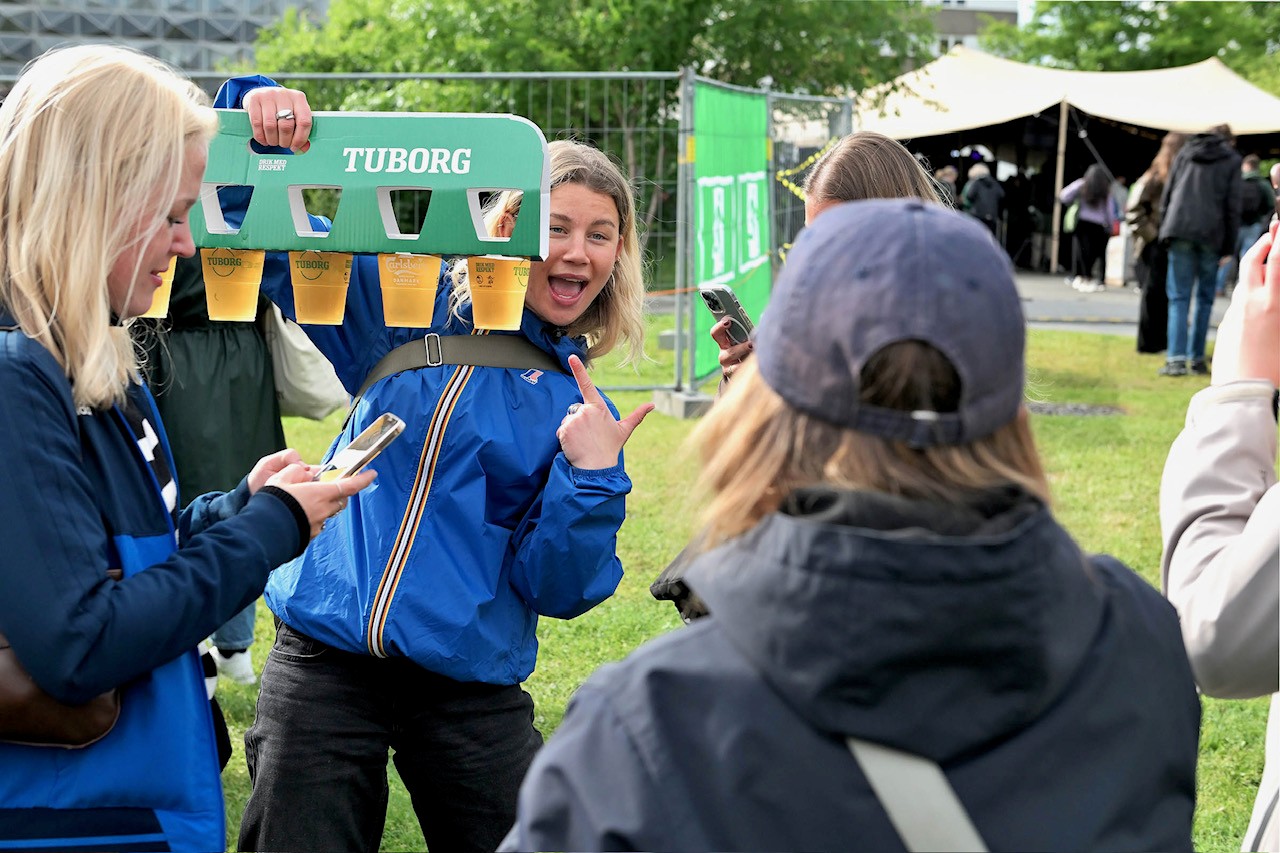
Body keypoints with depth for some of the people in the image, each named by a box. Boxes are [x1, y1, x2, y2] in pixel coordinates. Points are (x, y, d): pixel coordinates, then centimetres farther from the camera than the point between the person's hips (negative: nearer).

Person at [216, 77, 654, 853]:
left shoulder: (581, 409, 3)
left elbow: (554, 590, -2)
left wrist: (593, 477, -17)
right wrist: (261, 111, -14)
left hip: (469, 693, 1)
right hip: (323, 665, 0)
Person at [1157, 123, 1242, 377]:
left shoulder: (1185, 153, 15)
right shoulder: (1232, 160, 8)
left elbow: (1167, 194, 11)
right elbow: (1232, 206, 3)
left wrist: (1166, 230, 14)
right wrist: (1229, 248, 4)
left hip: (1180, 231, 1)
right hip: (1212, 234, -1)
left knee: (1179, 296, 1)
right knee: (1204, 297, 10)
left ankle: (1177, 358, -11)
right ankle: (1197, 358, 9)